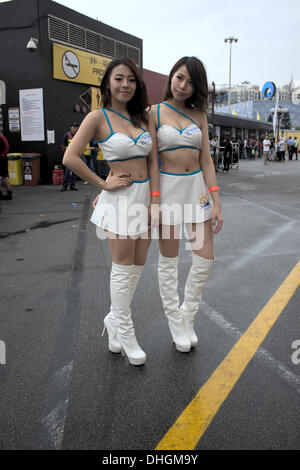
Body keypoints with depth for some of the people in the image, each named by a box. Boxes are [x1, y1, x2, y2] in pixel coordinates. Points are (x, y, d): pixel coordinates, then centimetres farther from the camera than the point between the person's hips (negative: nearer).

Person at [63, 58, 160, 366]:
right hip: (119, 198, -5)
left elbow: (152, 161, 6)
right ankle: (125, 333, 17)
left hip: (145, 195, 6)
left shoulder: (145, 117, 10)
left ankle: (114, 319, 31)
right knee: (123, 267, 1)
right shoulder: (98, 117, -5)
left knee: (138, 265, 11)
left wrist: (155, 202, -2)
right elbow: (70, 158, -13)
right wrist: (102, 184, -10)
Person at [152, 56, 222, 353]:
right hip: (167, 187, -3)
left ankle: (188, 316, 25)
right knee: (168, 261, 5)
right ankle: (175, 323, 23)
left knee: (205, 258, 2)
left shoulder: (198, 115, 8)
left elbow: (206, 161, 6)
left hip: (196, 187, 4)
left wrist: (216, 203, 0)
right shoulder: (154, 113, -1)